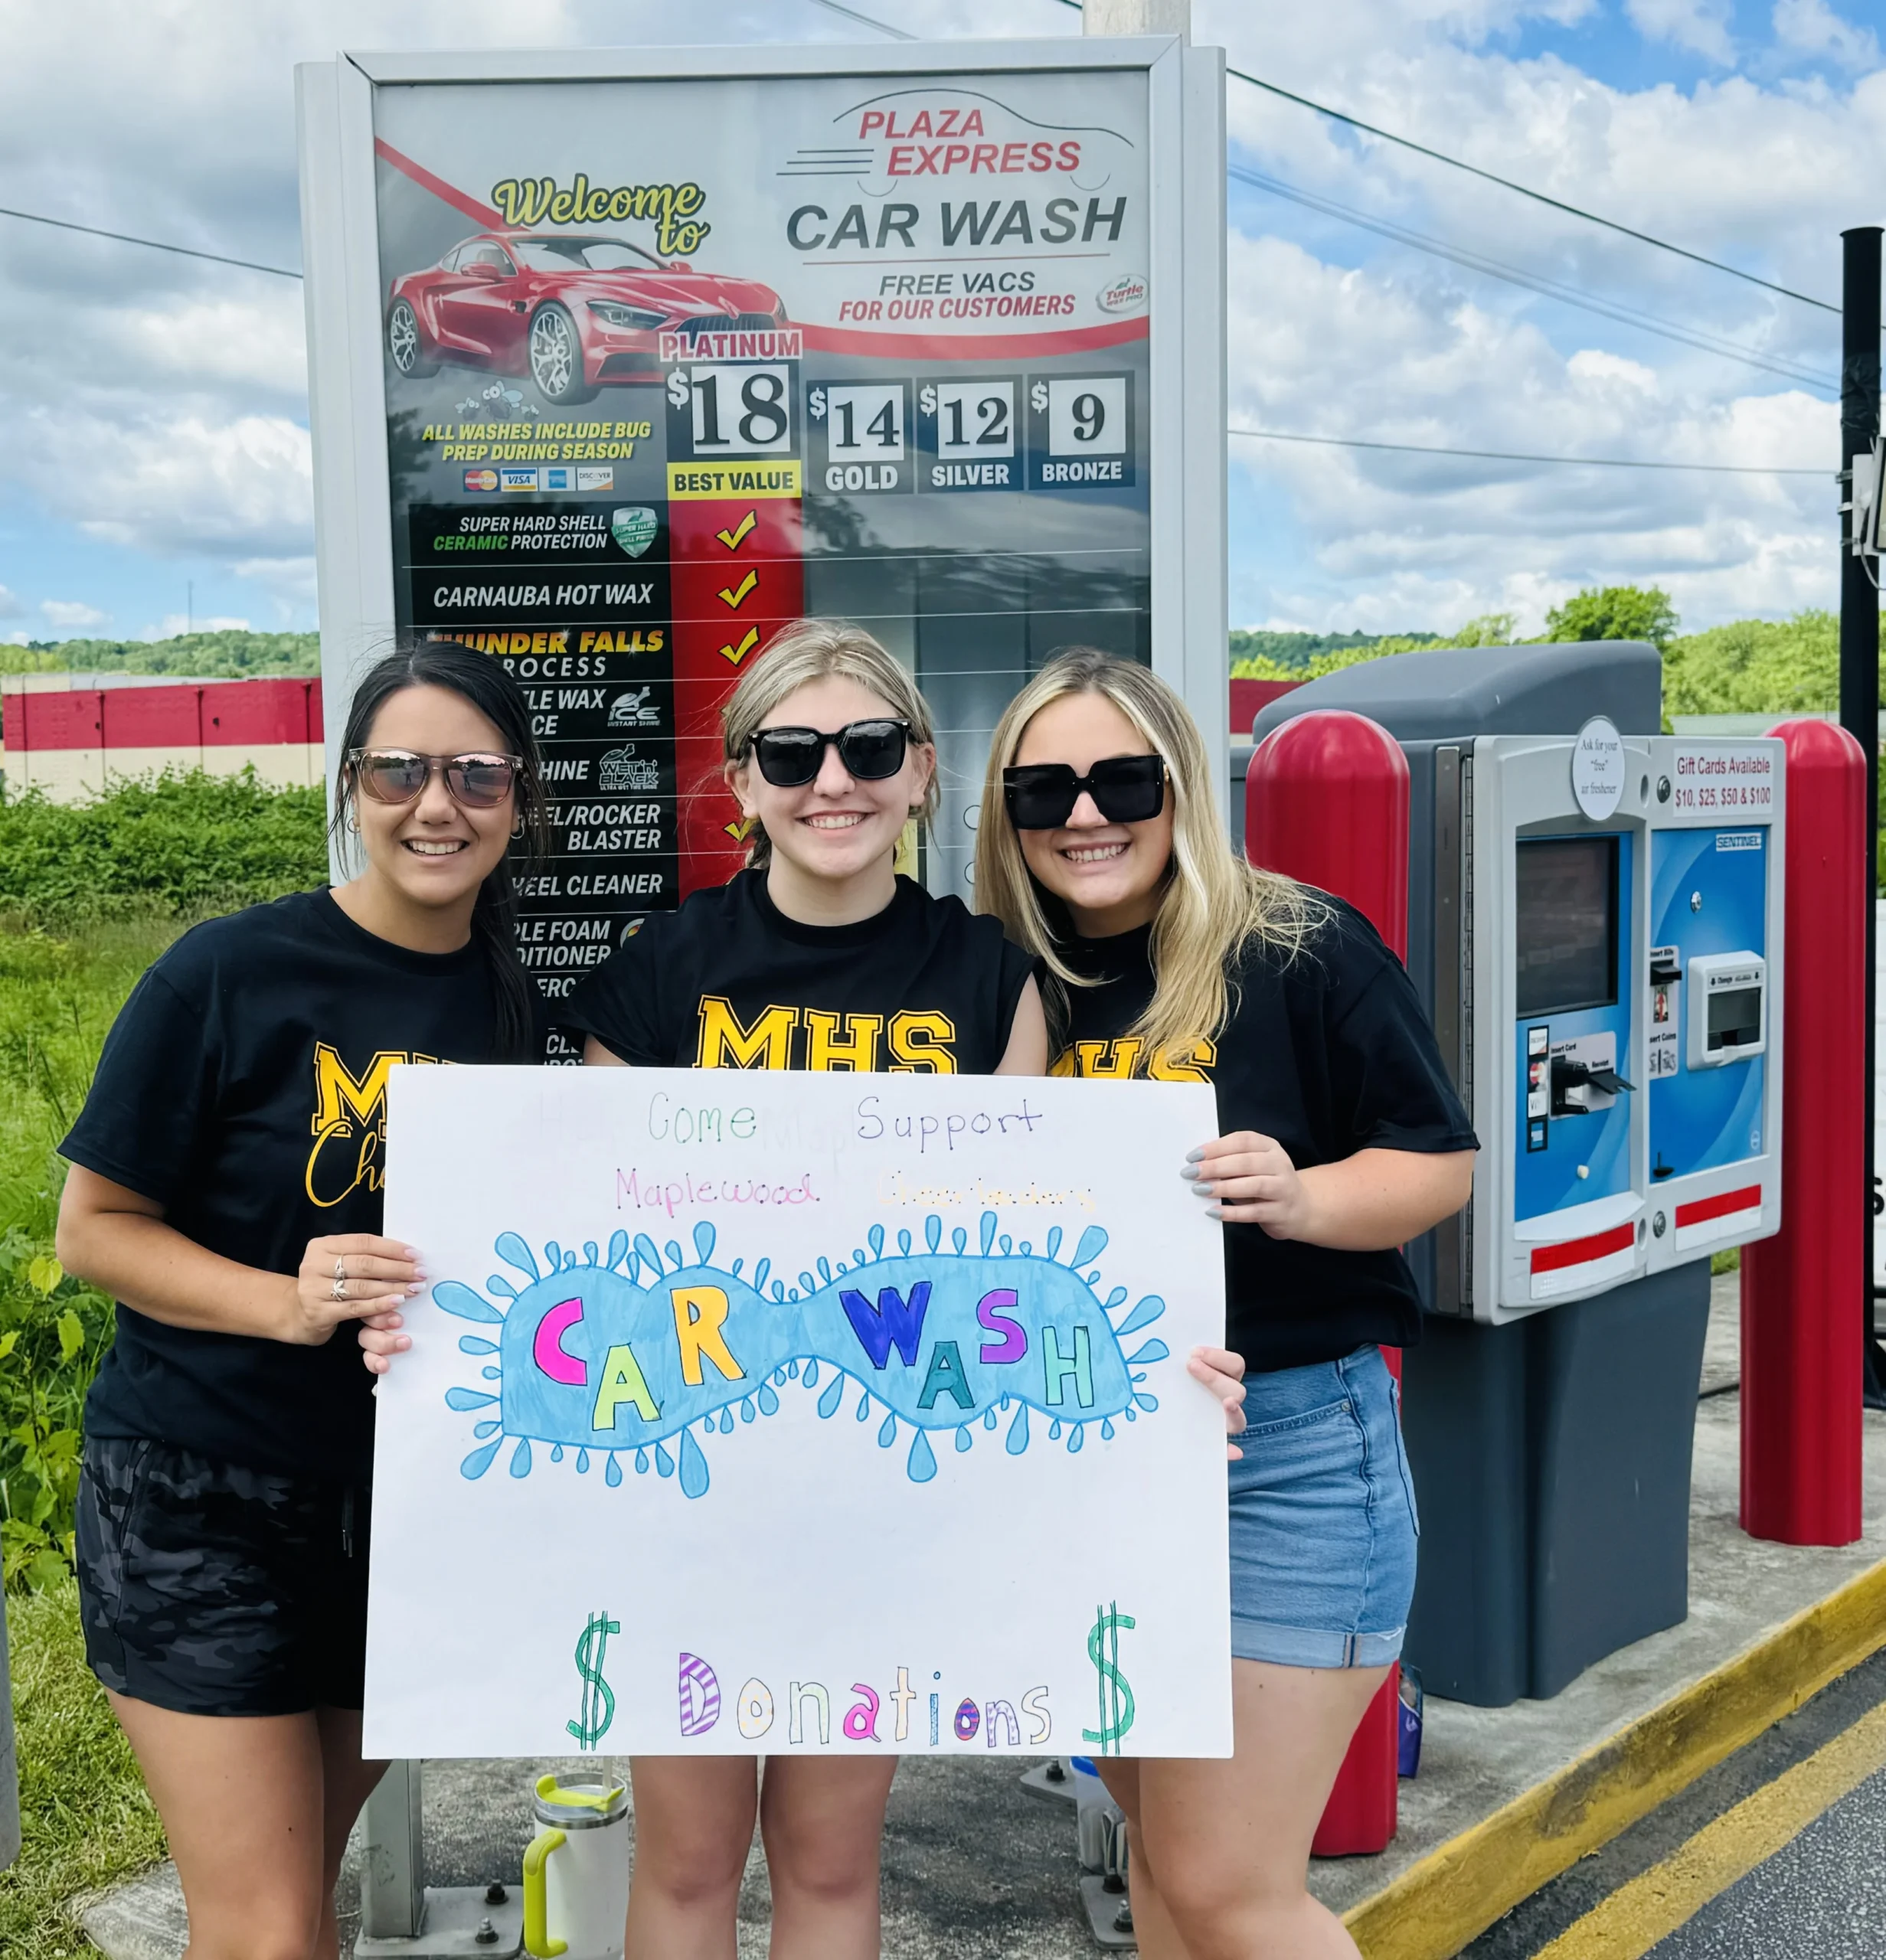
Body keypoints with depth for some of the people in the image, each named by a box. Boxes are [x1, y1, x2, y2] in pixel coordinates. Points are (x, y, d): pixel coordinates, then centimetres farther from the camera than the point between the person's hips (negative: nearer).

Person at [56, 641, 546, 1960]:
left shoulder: (514, 1007, 3)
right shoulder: (231, 976, -12)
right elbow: (94, 1227, -8)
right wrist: (290, 1301, -23)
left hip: (408, 1500, 4)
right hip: (202, 1501, -4)